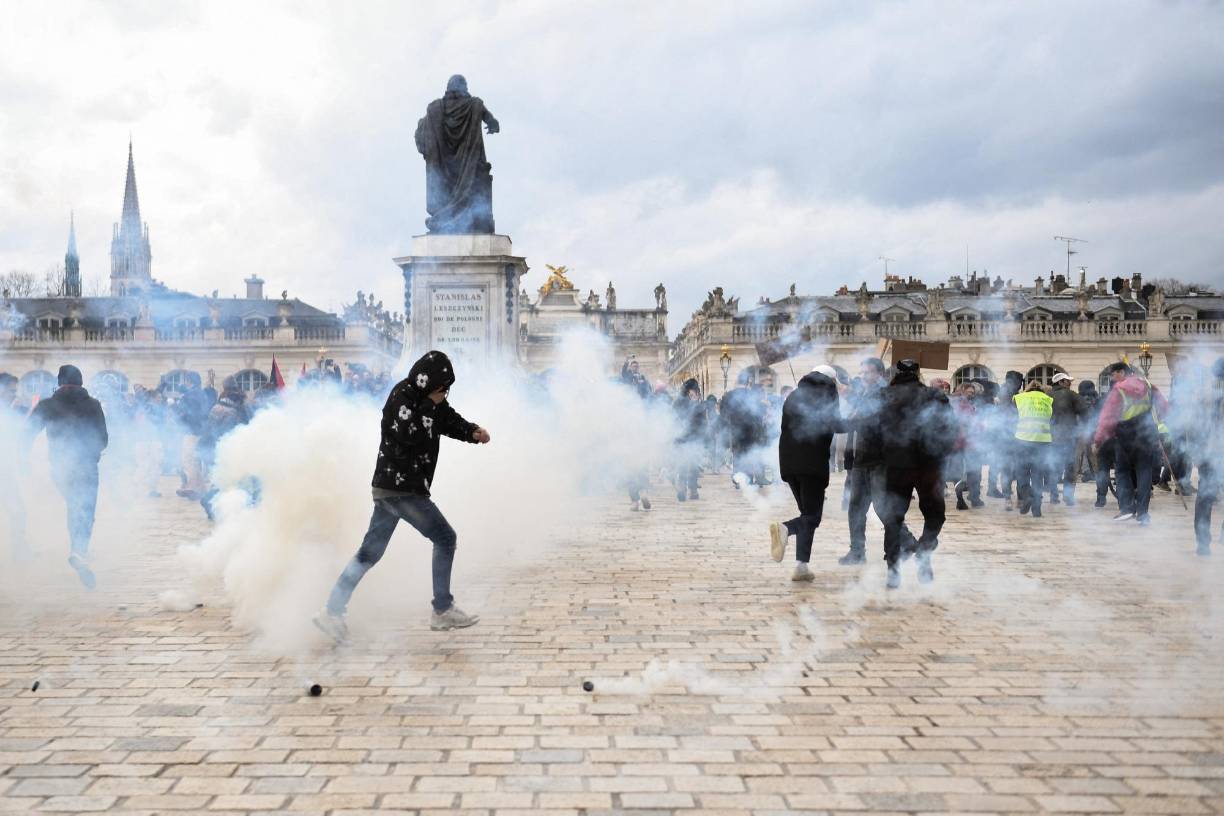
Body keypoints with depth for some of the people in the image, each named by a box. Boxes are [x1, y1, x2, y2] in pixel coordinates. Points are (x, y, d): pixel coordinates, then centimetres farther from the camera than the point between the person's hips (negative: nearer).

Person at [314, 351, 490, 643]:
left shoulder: (427, 398, 11)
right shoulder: (402, 397, -17)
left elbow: (450, 420, 15)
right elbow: (411, 435, -26)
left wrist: (473, 432, 0)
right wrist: (430, 407, -19)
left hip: (389, 487, 10)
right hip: (400, 488, -10)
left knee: (370, 551, 11)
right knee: (444, 537, -2)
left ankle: (332, 612, 14)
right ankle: (443, 611, 5)